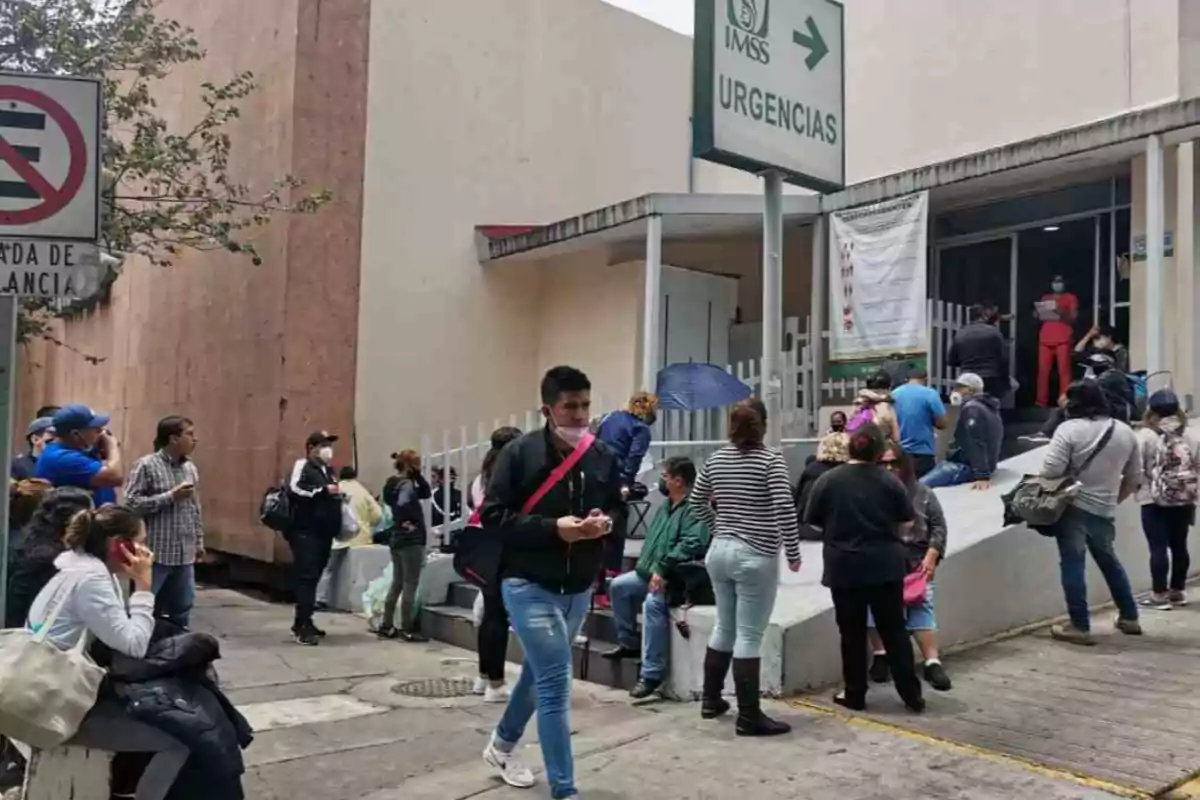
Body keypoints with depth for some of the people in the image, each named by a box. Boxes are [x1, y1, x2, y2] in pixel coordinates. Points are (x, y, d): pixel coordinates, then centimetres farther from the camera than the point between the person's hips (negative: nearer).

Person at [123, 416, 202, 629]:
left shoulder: (190, 468, 11)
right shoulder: (146, 465, -9)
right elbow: (131, 503, -15)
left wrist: (199, 541, 16)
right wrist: (170, 496, -17)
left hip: (185, 554, 6)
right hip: (156, 554, -6)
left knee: (181, 610, 12)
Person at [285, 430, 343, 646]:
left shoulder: (328, 470, 21)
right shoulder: (302, 466, -6)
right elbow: (294, 489, -25)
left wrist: (339, 494, 14)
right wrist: (324, 490, -25)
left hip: (323, 533, 9)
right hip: (305, 533, -9)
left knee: (314, 578, 13)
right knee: (306, 577, -12)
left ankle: (304, 622, 21)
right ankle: (302, 627, -13)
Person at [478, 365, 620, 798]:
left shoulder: (603, 457, -1)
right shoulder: (519, 453, -12)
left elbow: (619, 511, 12)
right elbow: (493, 516, -13)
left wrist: (606, 523, -12)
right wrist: (553, 528, -23)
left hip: (579, 588, 5)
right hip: (528, 585, -5)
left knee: (539, 672, 22)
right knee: (556, 682, -10)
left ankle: (502, 744, 47)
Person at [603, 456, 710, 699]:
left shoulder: (695, 508, -15)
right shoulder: (666, 507, 17)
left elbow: (690, 545, -27)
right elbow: (652, 541, 22)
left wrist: (663, 570, -30)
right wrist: (650, 569, 5)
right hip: (654, 572, 10)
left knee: (652, 602, -32)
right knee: (619, 586, 8)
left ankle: (651, 673, -27)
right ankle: (629, 643, 21)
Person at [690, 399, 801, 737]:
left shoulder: (716, 459, 7)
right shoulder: (771, 460, -11)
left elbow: (696, 501, 16)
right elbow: (785, 509, -17)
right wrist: (793, 553, -8)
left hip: (719, 551, 6)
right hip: (755, 557, -6)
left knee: (724, 628, 19)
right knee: (749, 636, -3)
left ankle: (711, 700, 28)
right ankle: (749, 717, 3)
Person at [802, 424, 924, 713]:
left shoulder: (828, 480, -6)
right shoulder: (889, 481, -4)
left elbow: (814, 522, 2)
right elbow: (907, 521, 4)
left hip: (845, 567, -1)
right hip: (885, 565, 1)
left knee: (852, 633, 8)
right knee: (894, 630, 9)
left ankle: (855, 694, 15)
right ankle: (912, 694, 12)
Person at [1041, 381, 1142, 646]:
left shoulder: (1070, 429, -12)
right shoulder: (1125, 432, 8)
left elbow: (1051, 470, -18)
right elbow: (1134, 477, 13)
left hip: (1073, 507, -6)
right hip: (1104, 510, 6)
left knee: (1073, 564, 0)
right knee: (1109, 561, 22)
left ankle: (1080, 626, 0)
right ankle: (1129, 617, 31)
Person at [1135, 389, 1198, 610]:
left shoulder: (1145, 435, -10)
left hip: (1154, 501, -5)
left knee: (1158, 547, -2)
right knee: (1179, 545, 13)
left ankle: (1160, 595, 1)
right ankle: (1178, 591, 23)